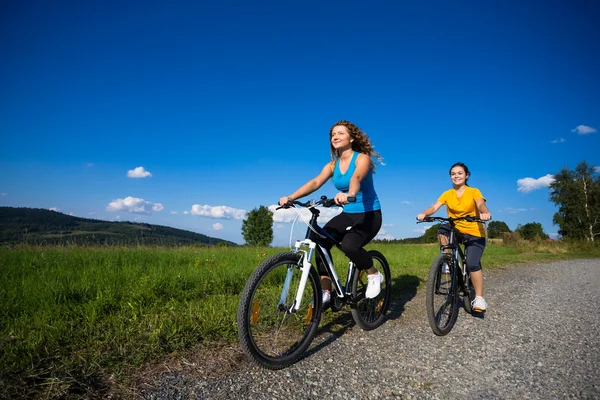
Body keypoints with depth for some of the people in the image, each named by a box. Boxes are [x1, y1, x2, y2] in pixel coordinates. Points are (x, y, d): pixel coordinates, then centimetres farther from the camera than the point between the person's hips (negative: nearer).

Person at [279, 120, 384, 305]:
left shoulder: (362, 158, -12)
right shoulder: (332, 164, 4)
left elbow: (356, 178, -35)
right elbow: (315, 182, -12)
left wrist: (349, 194, -58)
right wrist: (290, 197, -29)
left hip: (369, 214, -6)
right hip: (348, 214, 6)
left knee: (348, 245, -31)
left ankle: (374, 275, -1)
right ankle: (325, 292, -9)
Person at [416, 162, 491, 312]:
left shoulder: (474, 192, -7)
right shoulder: (447, 194, -1)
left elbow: (481, 205, -26)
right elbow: (434, 207, -16)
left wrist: (485, 213, -50)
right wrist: (424, 214, -38)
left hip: (475, 234, -2)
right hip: (456, 231, 3)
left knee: (472, 263, -21)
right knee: (442, 229, -31)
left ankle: (479, 298, -5)